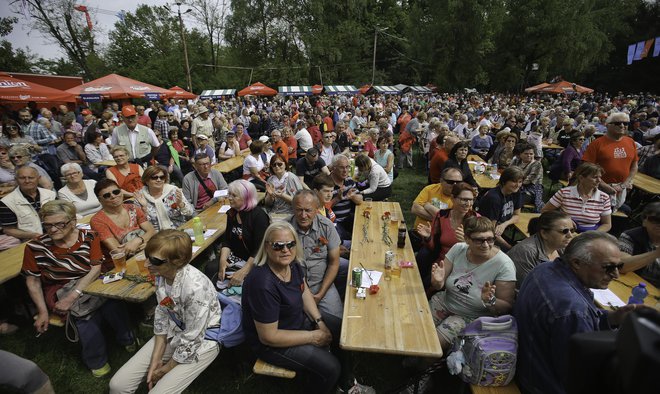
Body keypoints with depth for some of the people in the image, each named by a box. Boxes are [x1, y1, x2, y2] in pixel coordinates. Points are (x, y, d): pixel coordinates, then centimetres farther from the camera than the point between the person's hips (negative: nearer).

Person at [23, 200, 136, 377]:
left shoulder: (89, 237, -7)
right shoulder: (35, 247, -6)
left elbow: (96, 269, -13)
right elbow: (32, 281, 1)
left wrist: (73, 296, -23)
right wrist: (43, 311, -5)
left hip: (89, 285, 0)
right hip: (58, 292, 0)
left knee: (111, 300, -30)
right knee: (85, 312, -29)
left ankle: (127, 339, -3)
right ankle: (96, 361, -6)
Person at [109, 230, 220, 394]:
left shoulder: (195, 288, -36)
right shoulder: (162, 274, -13)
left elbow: (191, 341, -23)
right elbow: (162, 315, 1)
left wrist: (165, 369, -7)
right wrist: (155, 360, -1)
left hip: (201, 341, -6)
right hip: (172, 332, 6)